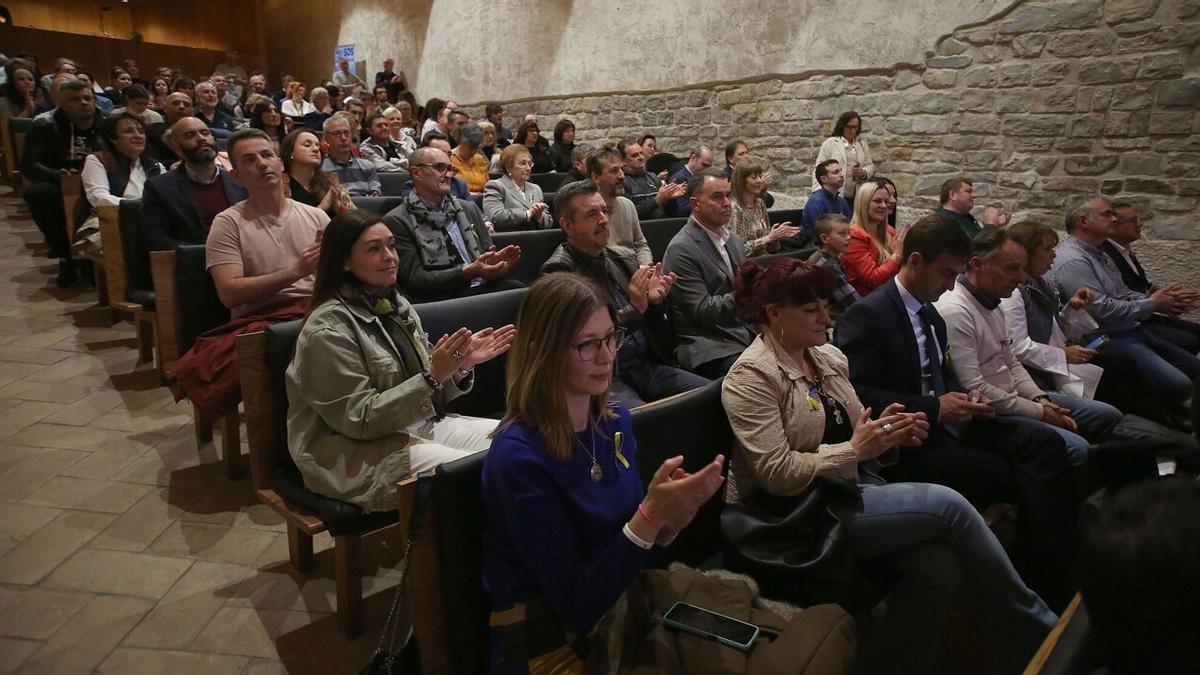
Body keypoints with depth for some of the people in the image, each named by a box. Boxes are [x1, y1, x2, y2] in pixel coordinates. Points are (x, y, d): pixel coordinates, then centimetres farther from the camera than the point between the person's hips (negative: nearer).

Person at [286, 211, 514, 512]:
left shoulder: (396, 305, 6)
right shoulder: (328, 328, -15)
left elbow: (425, 390, 10)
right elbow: (359, 419, -19)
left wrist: (462, 364, -10)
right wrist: (434, 377, -26)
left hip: (418, 425, 7)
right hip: (355, 450, -7)